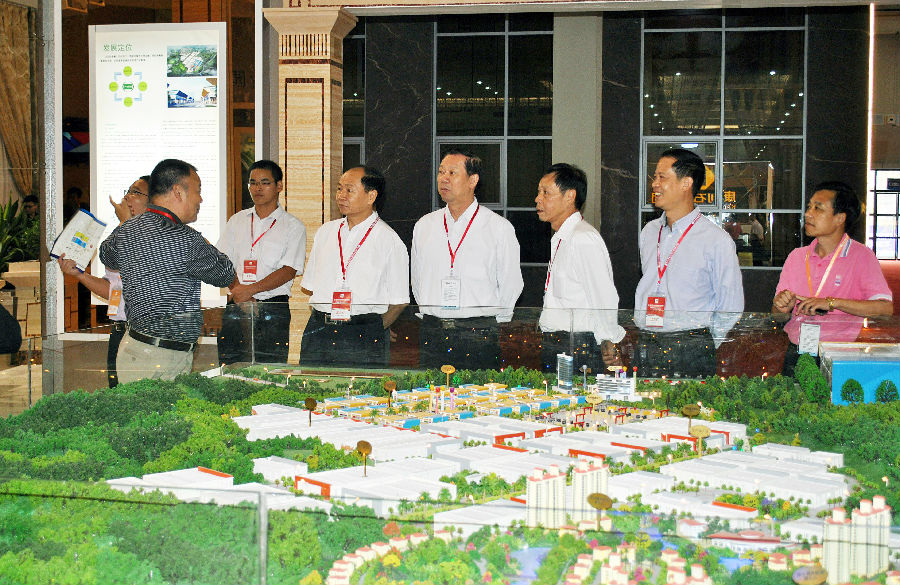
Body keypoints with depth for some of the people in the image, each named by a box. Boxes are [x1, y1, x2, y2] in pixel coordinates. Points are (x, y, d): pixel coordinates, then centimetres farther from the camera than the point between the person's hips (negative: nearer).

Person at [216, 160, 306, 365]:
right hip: (236, 307, 3)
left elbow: (288, 271, -5)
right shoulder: (237, 221, 15)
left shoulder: (293, 226, 4)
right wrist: (239, 294, -8)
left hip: (274, 309, -3)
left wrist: (250, 290, -14)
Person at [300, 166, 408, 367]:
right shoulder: (325, 232, 15)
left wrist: (375, 331, -2)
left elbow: (399, 301, 0)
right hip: (318, 332, 4)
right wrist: (321, 318, 8)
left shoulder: (389, 240, 1)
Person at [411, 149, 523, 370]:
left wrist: (491, 324, 5)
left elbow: (510, 287, 4)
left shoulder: (499, 228, 1)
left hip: (479, 335, -3)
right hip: (432, 333, 3)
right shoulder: (424, 226, 11)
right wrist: (431, 315, 12)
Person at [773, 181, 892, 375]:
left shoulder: (862, 256, 0)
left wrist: (832, 303, -18)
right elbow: (777, 314, 18)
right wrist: (781, 306, -5)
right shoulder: (796, 256, 14)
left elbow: (885, 308, -12)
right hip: (796, 352, 4)